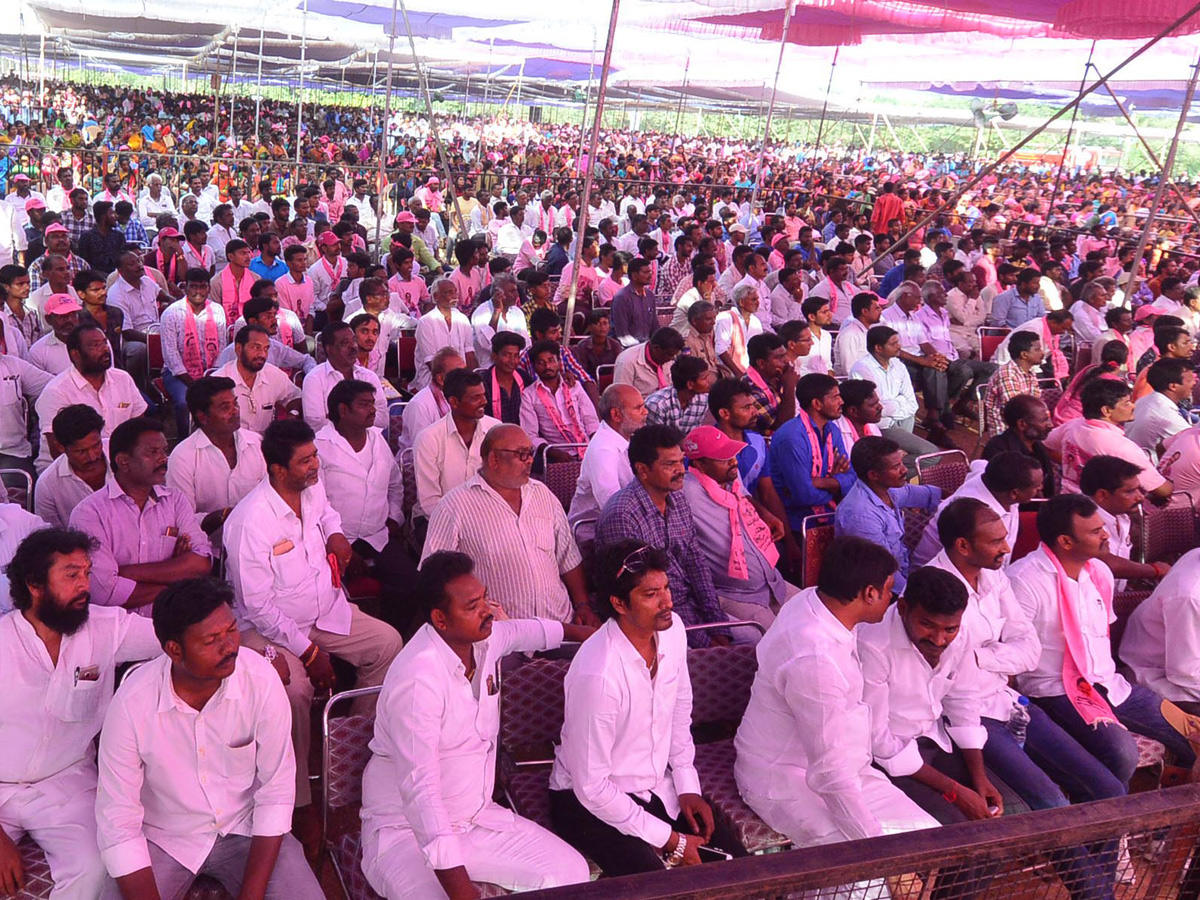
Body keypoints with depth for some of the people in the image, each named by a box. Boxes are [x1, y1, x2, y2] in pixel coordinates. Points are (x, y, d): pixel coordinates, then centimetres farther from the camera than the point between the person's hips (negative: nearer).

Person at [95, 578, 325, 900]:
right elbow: (119, 824, -15)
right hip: (163, 838, 0)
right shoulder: (132, 703, -22)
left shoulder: (262, 680, -20)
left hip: (246, 830, 1)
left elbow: (275, 792, -13)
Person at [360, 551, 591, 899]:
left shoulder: (487, 638, -2)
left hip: (477, 818, 7)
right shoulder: (416, 678, -25)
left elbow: (526, 630, 24)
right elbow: (419, 789, -29)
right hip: (406, 829, -7)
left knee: (572, 872, -8)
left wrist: (582, 632, 40)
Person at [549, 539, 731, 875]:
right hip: (590, 801, -7)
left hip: (658, 785, 7)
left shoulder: (672, 628, -8)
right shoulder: (597, 674, -31)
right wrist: (670, 840, -17)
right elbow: (591, 786, -24)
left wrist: (688, 786, 3)